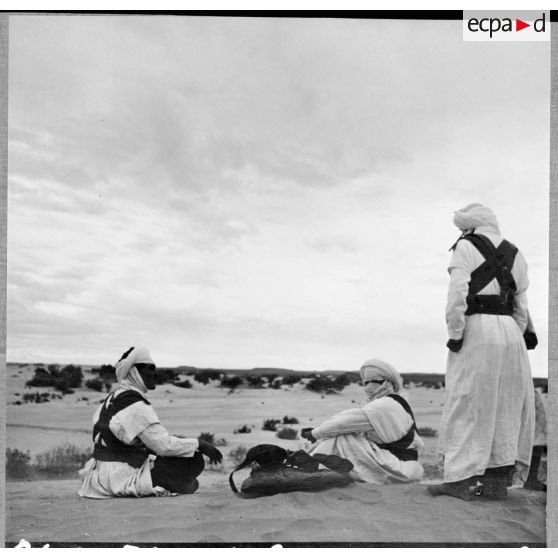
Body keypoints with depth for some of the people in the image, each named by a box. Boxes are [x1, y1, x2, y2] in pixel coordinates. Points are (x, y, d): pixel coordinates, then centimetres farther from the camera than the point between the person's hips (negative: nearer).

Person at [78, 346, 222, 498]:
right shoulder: (135, 404, -18)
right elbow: (164, 445, -19)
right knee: (195, 460, -8)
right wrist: (199, 445, -9)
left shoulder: (112, 398, 12)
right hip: (122, 478, -10)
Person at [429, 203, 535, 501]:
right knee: (507, 406, 10)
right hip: (510, 332, 6)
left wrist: (454, 335, -8)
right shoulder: (515, 255, 17)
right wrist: (514, 339, 18)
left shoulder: (466, 247, -1)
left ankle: (461, 479, -2)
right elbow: (522, 307, 15)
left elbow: (457, 295, -13)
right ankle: (498, 479, 14)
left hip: (476, 329, -6)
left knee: (466, 406, -2)